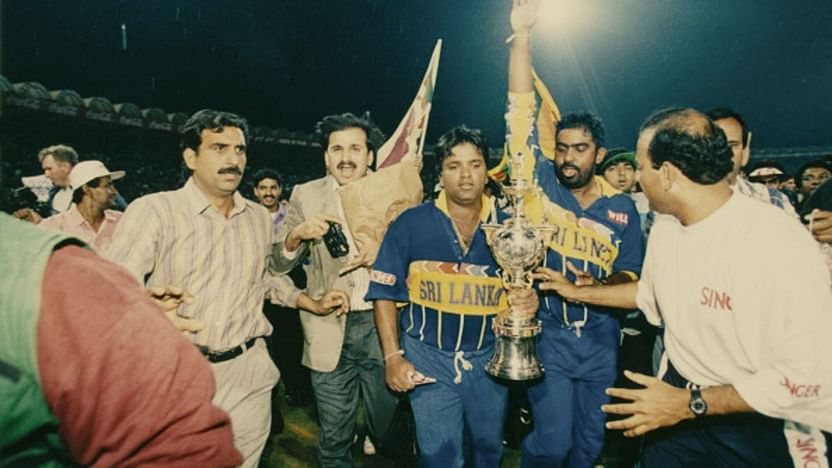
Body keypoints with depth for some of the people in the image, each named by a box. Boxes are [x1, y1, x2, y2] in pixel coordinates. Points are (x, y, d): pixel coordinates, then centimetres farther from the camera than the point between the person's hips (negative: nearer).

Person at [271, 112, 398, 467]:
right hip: (330, 331, 0)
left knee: (390, 427, 16)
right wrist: (297, 234, -20)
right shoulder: (305, 196, 1)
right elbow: (277, 265, 1)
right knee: (334, 439, 14)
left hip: (383, 324, 0)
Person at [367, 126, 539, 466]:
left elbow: (525, 285, 7)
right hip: (429, 357, -2)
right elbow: (385, 291, -5)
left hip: (488, 358, 3)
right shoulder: (411, 224, -8)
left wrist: (528, 301, -17)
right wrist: (393, 356, -9)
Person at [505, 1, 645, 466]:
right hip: (548, 332, -3)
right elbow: (522, 109, -12)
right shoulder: (541, 182, -5)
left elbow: (629, 275, 4)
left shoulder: (622, 207, 1)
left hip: (601, 336, 3)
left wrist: (591, 287, -18)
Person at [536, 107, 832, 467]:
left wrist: (691, 403, -23)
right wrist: (579, 292, 17)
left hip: (758, 425, -5)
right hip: (677, 392, 6)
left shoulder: (780, 242, -26)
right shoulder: (664, 227, -3)